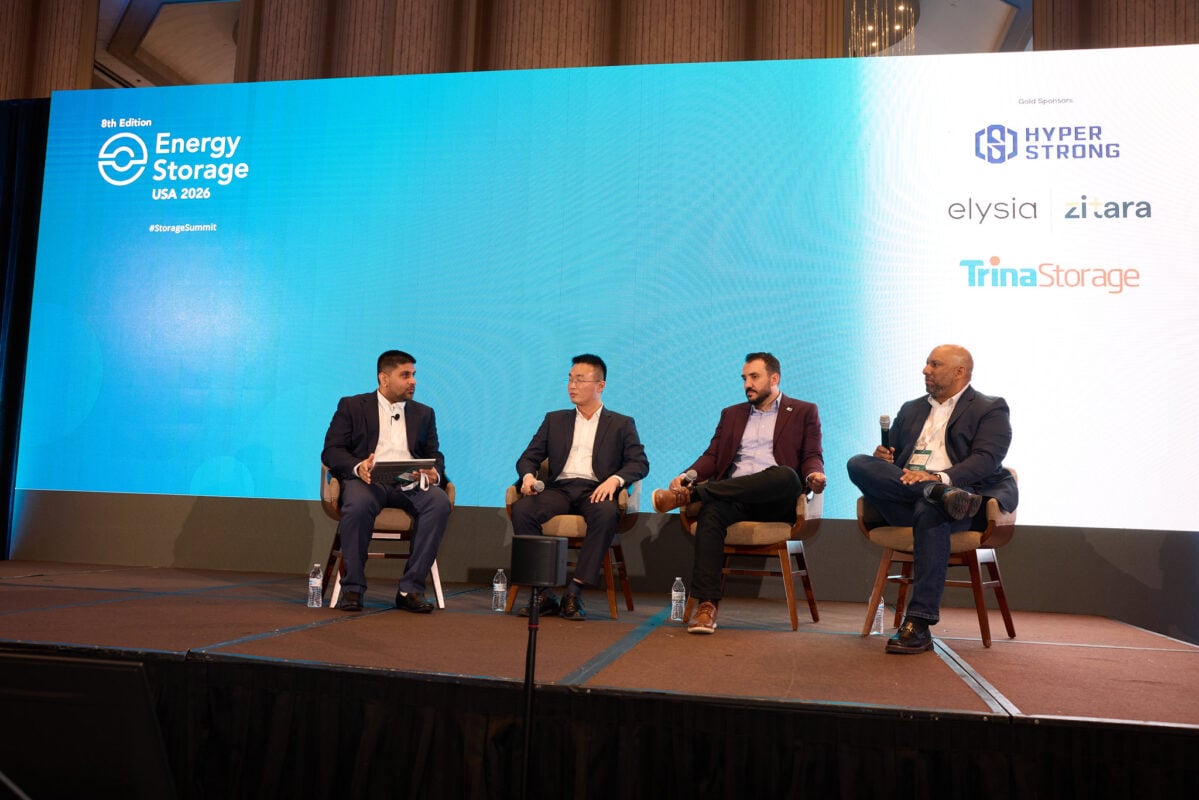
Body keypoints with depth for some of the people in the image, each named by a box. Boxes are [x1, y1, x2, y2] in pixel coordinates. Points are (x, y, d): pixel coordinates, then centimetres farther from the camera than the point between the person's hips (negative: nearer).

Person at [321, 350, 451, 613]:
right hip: (368, 481, -2)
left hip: (410, 484, 3)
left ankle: (410, 589, -26)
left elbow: (435, 456, 17)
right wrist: (357, 466, -18)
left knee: (439, 502, -30)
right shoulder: (352, 406, 14)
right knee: (358, 504, -38)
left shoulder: (423, 413, 24)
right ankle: (353, 588, -21)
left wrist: (434, 474, -9)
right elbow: (331, 451, 4)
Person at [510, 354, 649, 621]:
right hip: (559, 489, 2)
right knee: (521, 509, -29)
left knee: (607, 514, -38)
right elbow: (529, 457, 17)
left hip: (595, 491, -2)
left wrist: (614, 479, -16)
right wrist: (528, 475, -7)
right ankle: (543, 592, -26)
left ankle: (575, 591, -32)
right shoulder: (554, 420, 24)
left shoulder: (622, 424, 16)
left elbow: (639, 463, 4)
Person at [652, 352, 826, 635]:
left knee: (787, 475, -37)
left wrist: (814, 475, -17)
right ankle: (706, 606, -36)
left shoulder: (804, 412, 18)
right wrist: (689, 475, -4)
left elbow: (812, 457, 8)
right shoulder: (731, 414, 27)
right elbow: (712, 456, 17)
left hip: (776, 501, -2)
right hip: (732, 497, 2)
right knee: (711, 512, -33)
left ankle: (690, 494, -31)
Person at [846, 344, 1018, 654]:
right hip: (903, 493, 5)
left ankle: (919, 624, -38)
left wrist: (940, 477, -25)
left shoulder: (991, 409, 10)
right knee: (858, 463, -21)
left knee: (929, 511, -40)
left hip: (957, 489, -5)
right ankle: (939, 493, -35)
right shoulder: (911, 409, 29)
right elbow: (890, 453, 28)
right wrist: (883, 457, 1)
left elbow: (986, 460, -7)